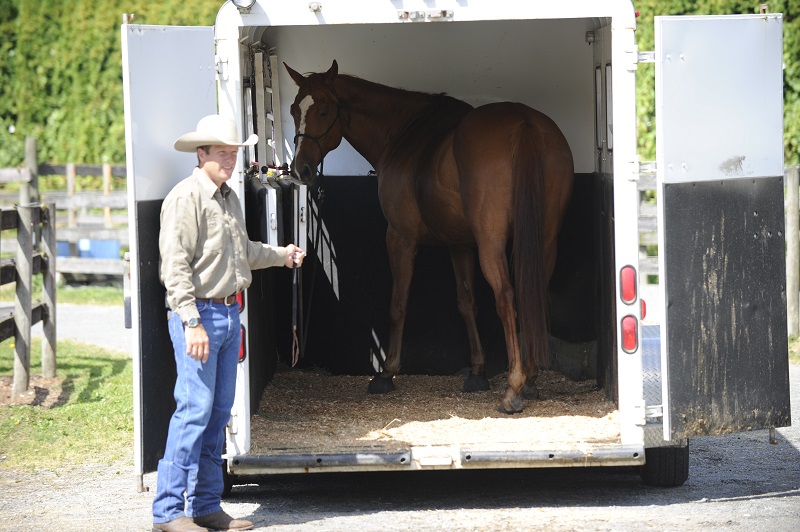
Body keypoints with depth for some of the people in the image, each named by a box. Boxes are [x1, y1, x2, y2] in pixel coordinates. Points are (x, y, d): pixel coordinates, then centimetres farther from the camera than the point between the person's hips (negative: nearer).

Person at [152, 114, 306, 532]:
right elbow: (175, 265, -18)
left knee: (218, 412, 10)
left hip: (228, 313, 9)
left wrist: (281, 256, 37)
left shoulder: (229, 198, 16)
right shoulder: (185, 198, -12)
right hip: (197, 314, -9)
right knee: (194, 409, -12)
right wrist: (192, 322, -23)